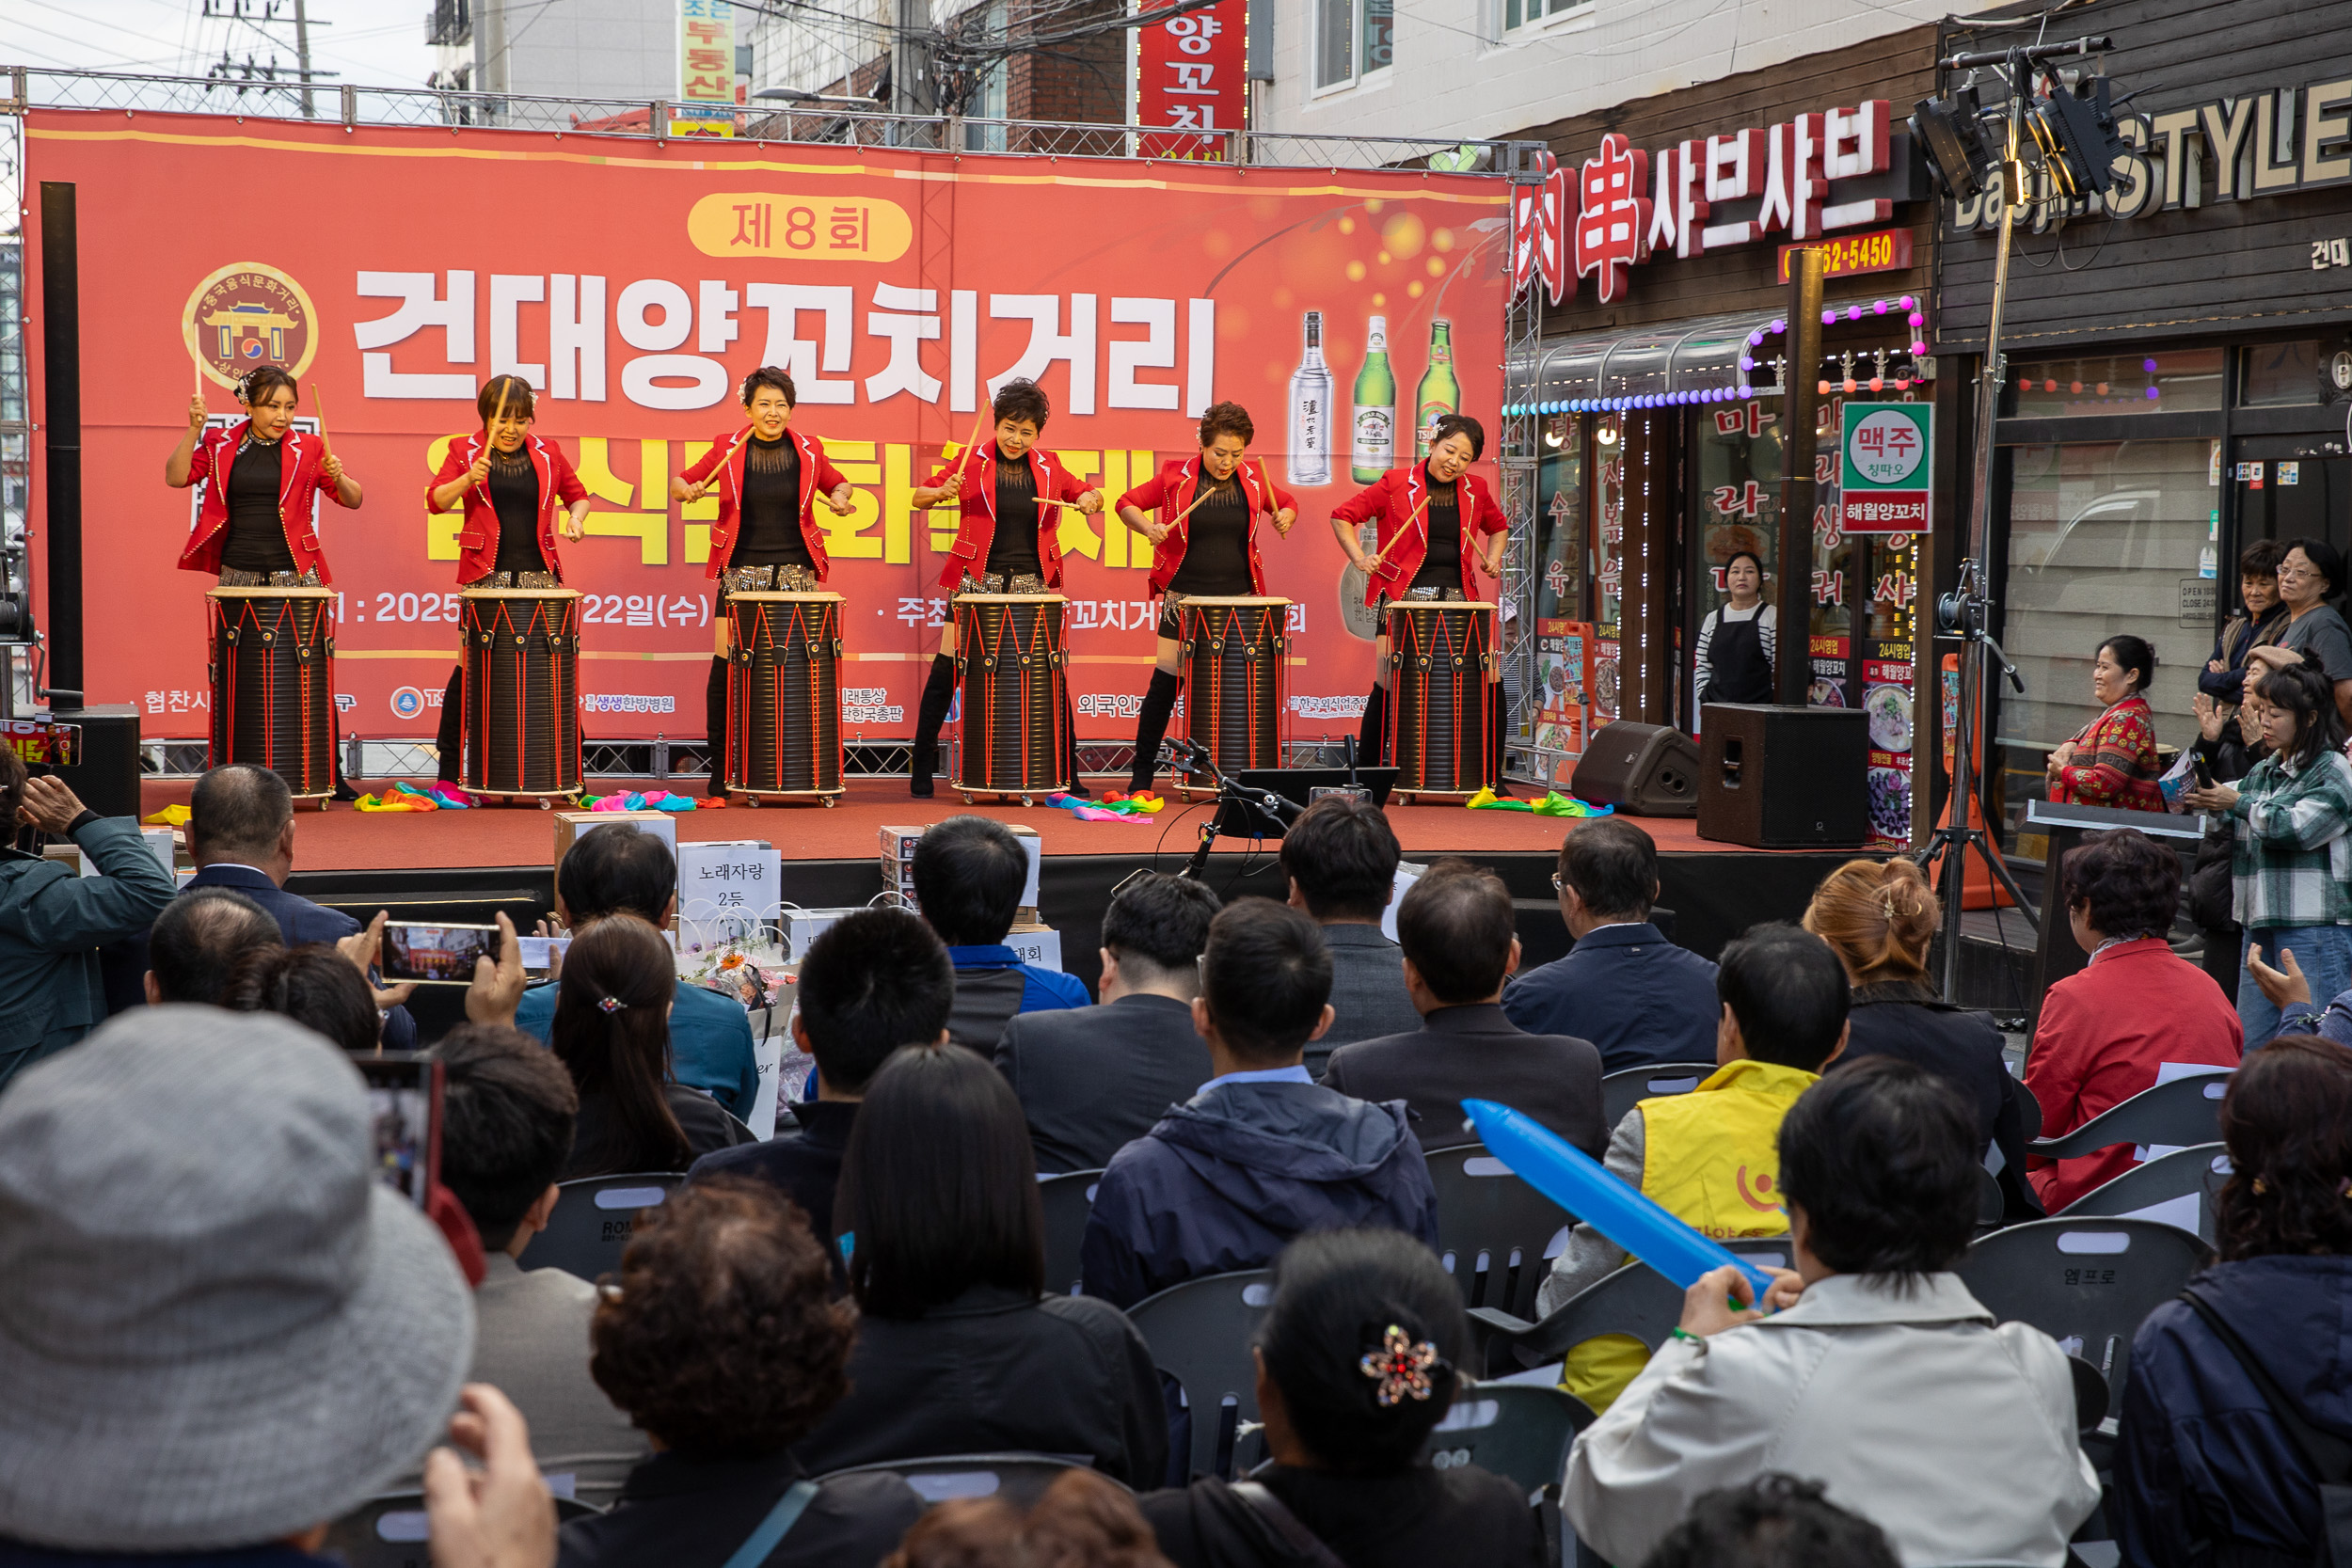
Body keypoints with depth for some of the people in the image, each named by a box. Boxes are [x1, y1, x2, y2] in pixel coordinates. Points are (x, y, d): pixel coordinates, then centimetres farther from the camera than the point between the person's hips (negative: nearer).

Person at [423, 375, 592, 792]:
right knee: (471, 666, -4)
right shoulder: (464, 451, 5)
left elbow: (576, 493, 23)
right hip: (486, 577, -2)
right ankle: (448, 771, 3)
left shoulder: (547, 453, 11)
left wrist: (575, 518, 2)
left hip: (538, 574, 2)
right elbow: (435, 501, -5)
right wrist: (468, 479, -22)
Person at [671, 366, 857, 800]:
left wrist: (840, 498, -1)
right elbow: (679, 483, 11)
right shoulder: (728, 449, 2)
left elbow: (838, 483, 21)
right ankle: (720, 772, 4)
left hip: (794, 570, 1)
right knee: (727, 665, -5)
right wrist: (686, 490, -12)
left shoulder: (808, 450, 5)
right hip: (741, 571, -1)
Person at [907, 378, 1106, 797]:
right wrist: (943, 491, -20)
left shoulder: (1049, 467, 6)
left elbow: (1089, 494, 17)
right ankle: (921, 771, 9)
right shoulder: (972, 461, -1)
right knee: (946, 669, -3)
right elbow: (919, 496, 2)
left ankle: (1069, 777, 8)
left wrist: (1089, 500, -6)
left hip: (1032, 584, 2)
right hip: (977, 581, -2)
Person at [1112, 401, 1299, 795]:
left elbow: (1287, 501, 21)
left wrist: (1285, 516, -2)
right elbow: (1127, 504, 4)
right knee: (1165, 680, -5)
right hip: (1184, 598, -2)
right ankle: (1142, 773, 4)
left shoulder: (1253, 479, 4)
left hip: (1238, 599, 3)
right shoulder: (1176, 476, -4)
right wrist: (1147, 526, -15)